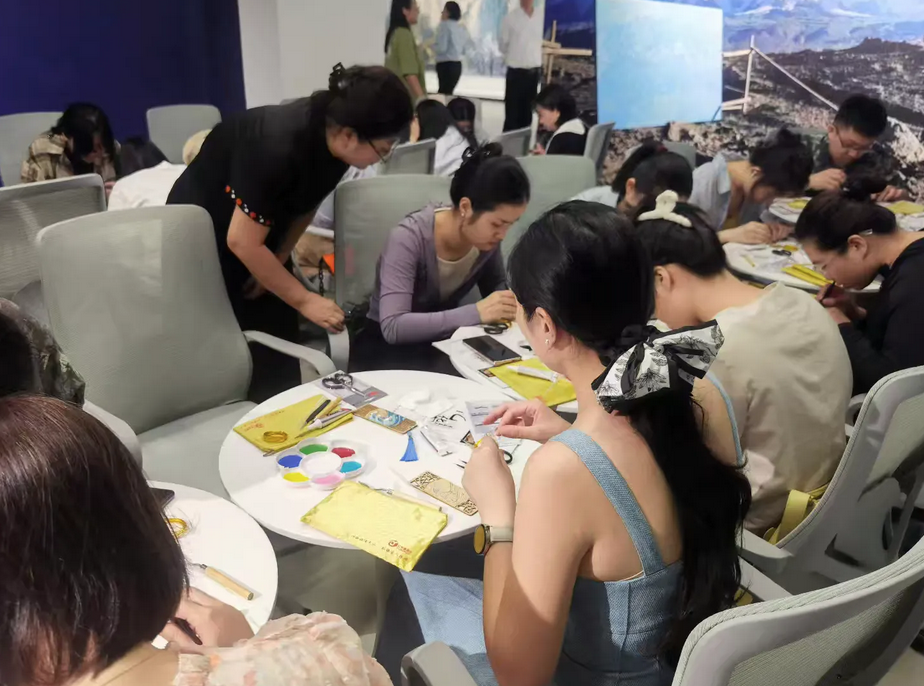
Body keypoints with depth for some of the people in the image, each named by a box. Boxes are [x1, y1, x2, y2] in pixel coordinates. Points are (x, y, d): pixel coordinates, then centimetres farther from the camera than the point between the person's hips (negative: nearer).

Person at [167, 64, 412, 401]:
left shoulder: (329, 140, -15)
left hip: (260, 231, 7)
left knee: (276, 344, 3)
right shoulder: (277, 147, -37)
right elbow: (243, 242, -32)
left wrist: (276, 262, -7)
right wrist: (304, 300, -24)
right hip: (203, 231, -6)